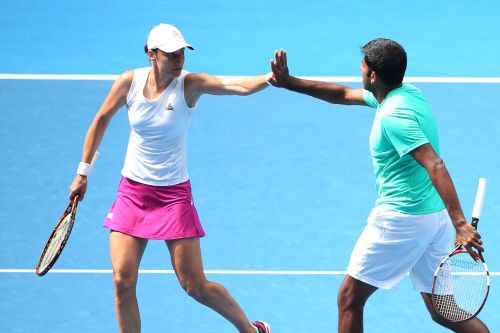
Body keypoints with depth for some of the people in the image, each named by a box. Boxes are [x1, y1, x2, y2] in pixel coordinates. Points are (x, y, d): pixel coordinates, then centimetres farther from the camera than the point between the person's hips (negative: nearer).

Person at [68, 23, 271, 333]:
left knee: (195, 286, -1)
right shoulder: (130, 82, -6)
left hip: (174, 195, -3)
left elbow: (239, 86, -30)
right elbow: (101, 120, 10)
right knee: (123, 281, -6)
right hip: (132, 191, 3)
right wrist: (83, 173, 12)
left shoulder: (189, 84, -14)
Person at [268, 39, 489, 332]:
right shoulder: (410, 93, 8)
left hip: (400, 218, -9)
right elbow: (344, 94, 21)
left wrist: (460, 224, -37)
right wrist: (289, 82, 19)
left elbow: (436, 166, -30)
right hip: (436, 217, 9)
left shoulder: (393, 116, -20)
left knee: (349, 299, 6)